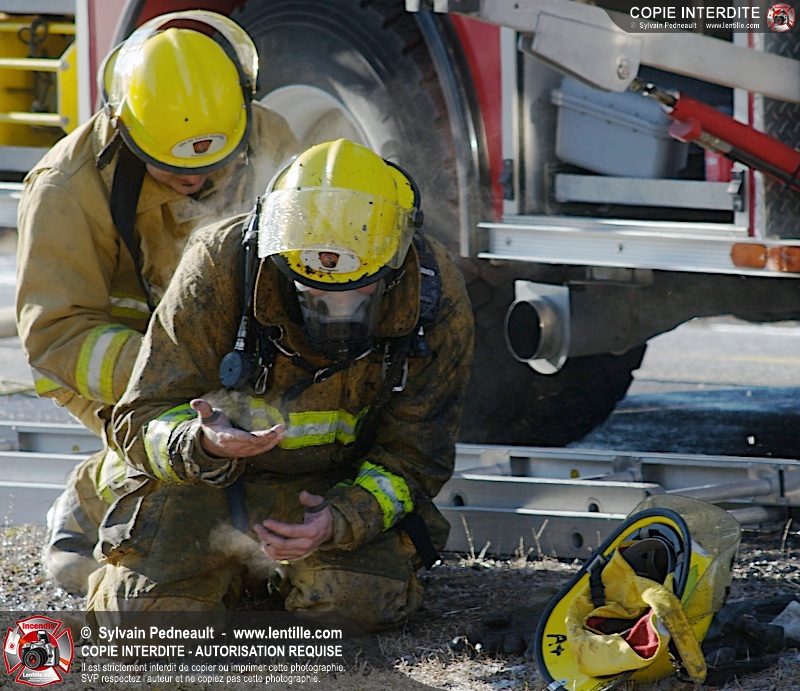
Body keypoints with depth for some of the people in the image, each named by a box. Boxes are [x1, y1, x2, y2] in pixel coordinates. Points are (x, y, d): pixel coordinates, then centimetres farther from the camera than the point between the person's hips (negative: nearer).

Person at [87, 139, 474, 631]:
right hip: (205, 476, 0)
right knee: (152, 611, -20)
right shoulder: (220, 268, -25)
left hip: (345, 485, 1)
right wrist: (202, 445, -43)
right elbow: (143, 421, -19)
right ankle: (227, 570, 15)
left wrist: (343, 520, -32)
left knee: (360, 603, -27)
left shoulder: (435, 297, -20)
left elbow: (415, 457, -12)